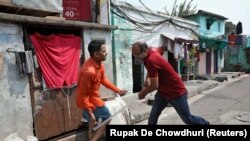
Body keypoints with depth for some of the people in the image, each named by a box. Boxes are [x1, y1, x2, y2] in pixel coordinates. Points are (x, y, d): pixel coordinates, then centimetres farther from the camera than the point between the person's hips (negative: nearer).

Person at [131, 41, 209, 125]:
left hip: (176, 92, -9)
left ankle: (205, 123, 37)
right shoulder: (151, 53, 0)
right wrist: (147, 79, 5)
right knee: (153, 116, 5)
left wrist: (143, 93, -11)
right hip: (162, 92, 9)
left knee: (188, 119, 9)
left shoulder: (151, 60, -30)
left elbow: (154, 86, -28)